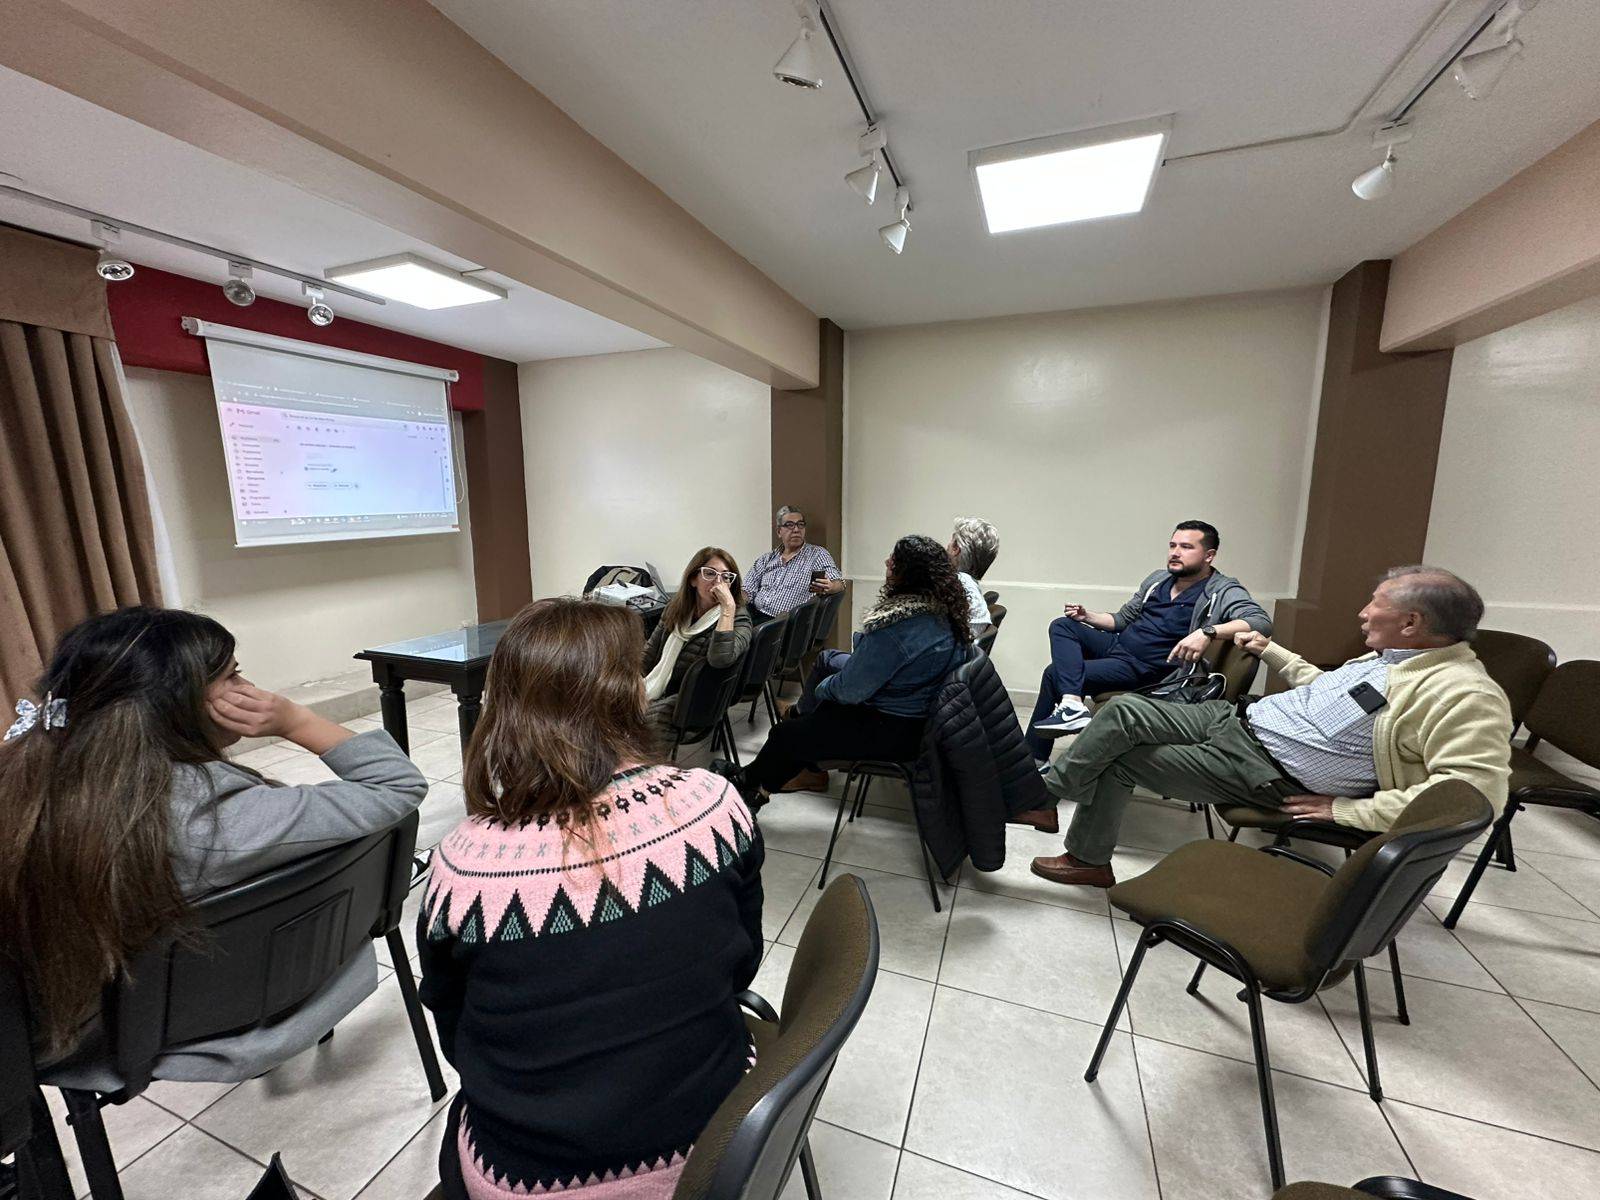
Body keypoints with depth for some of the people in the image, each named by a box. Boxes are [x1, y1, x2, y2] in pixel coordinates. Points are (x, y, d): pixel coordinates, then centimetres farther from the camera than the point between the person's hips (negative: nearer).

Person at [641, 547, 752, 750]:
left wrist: (728, 607, -32)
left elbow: (720, 659, -33)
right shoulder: (677, 608, 6)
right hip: (657, 691, 6)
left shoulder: (736, 619, -11)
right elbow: (649, 652, 15)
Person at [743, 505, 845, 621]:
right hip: (755, 616, 4)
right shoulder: (766, 559, 19)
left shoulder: (818, 554, 8)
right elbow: (747, 592, 16)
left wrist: (829, 588, -27)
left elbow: (839, 584, -2)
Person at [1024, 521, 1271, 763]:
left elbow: (1262, 621, -26)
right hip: (1117, 644, 8)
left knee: (1055, 673, -17)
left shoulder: (1222, 592, -9)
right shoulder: (1157, 579, 13)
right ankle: (1072, 704, -28)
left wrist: (1208, 631, -42)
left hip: (1142, 668, -8)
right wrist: (1087, 617, 2)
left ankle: (1035, 756, -9)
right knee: (1062, 625, -13)